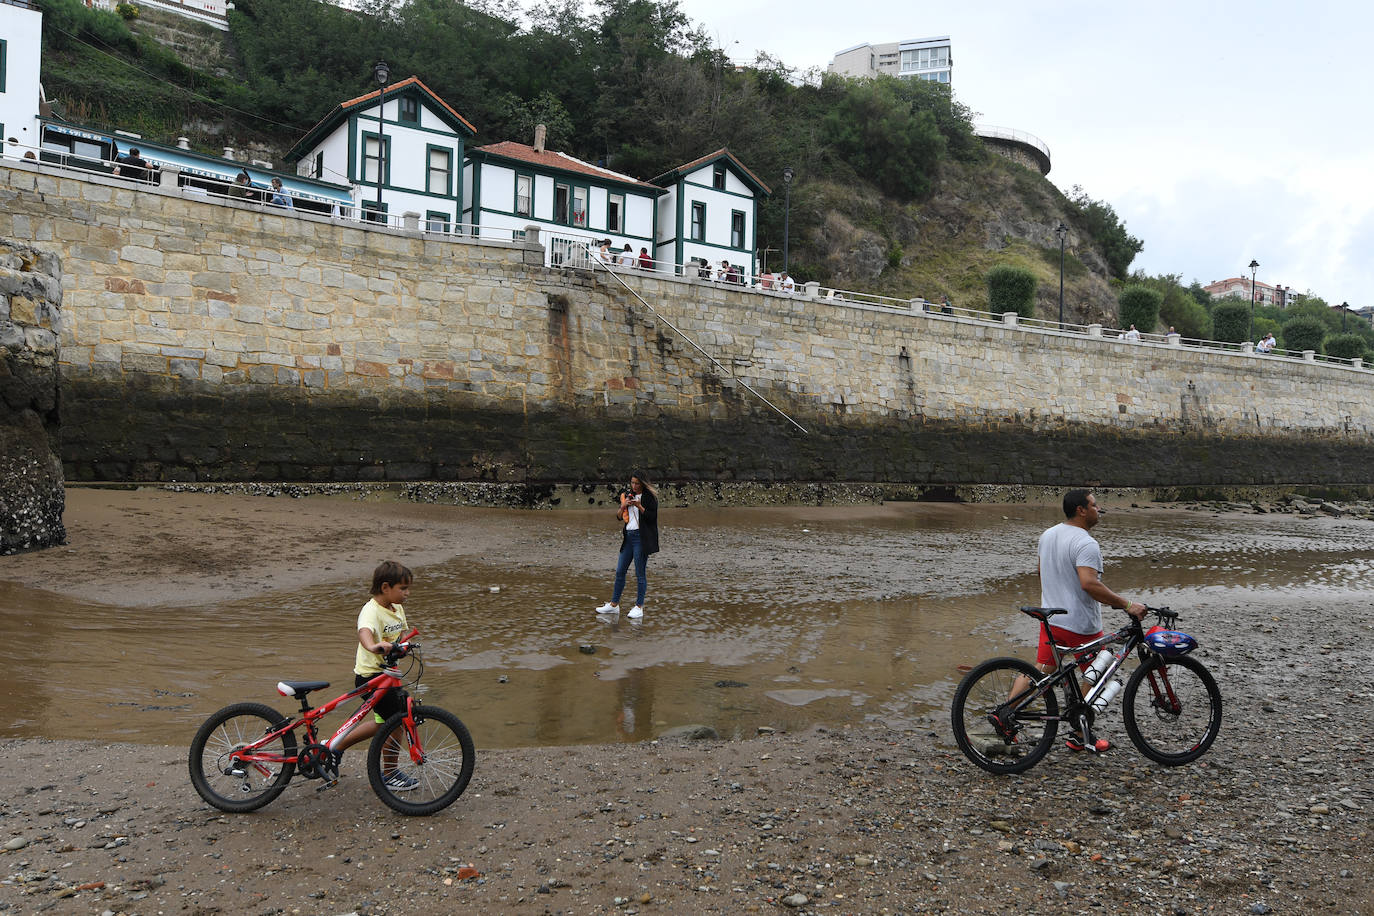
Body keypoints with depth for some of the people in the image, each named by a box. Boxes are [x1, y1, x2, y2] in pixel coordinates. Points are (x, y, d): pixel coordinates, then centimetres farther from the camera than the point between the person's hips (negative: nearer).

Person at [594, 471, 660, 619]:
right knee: (620, 571, 9)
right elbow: (619, 516, 13)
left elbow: (652, 517, -11)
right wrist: (623, 505, -6)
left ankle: (639, 607, 5)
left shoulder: (649, 497, -4)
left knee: (640, 573, -3)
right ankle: (614, 604, 18)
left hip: (641, 537, -7)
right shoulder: (627, 495, 14)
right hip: (628, 536, 7)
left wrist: (639, 506, -20)